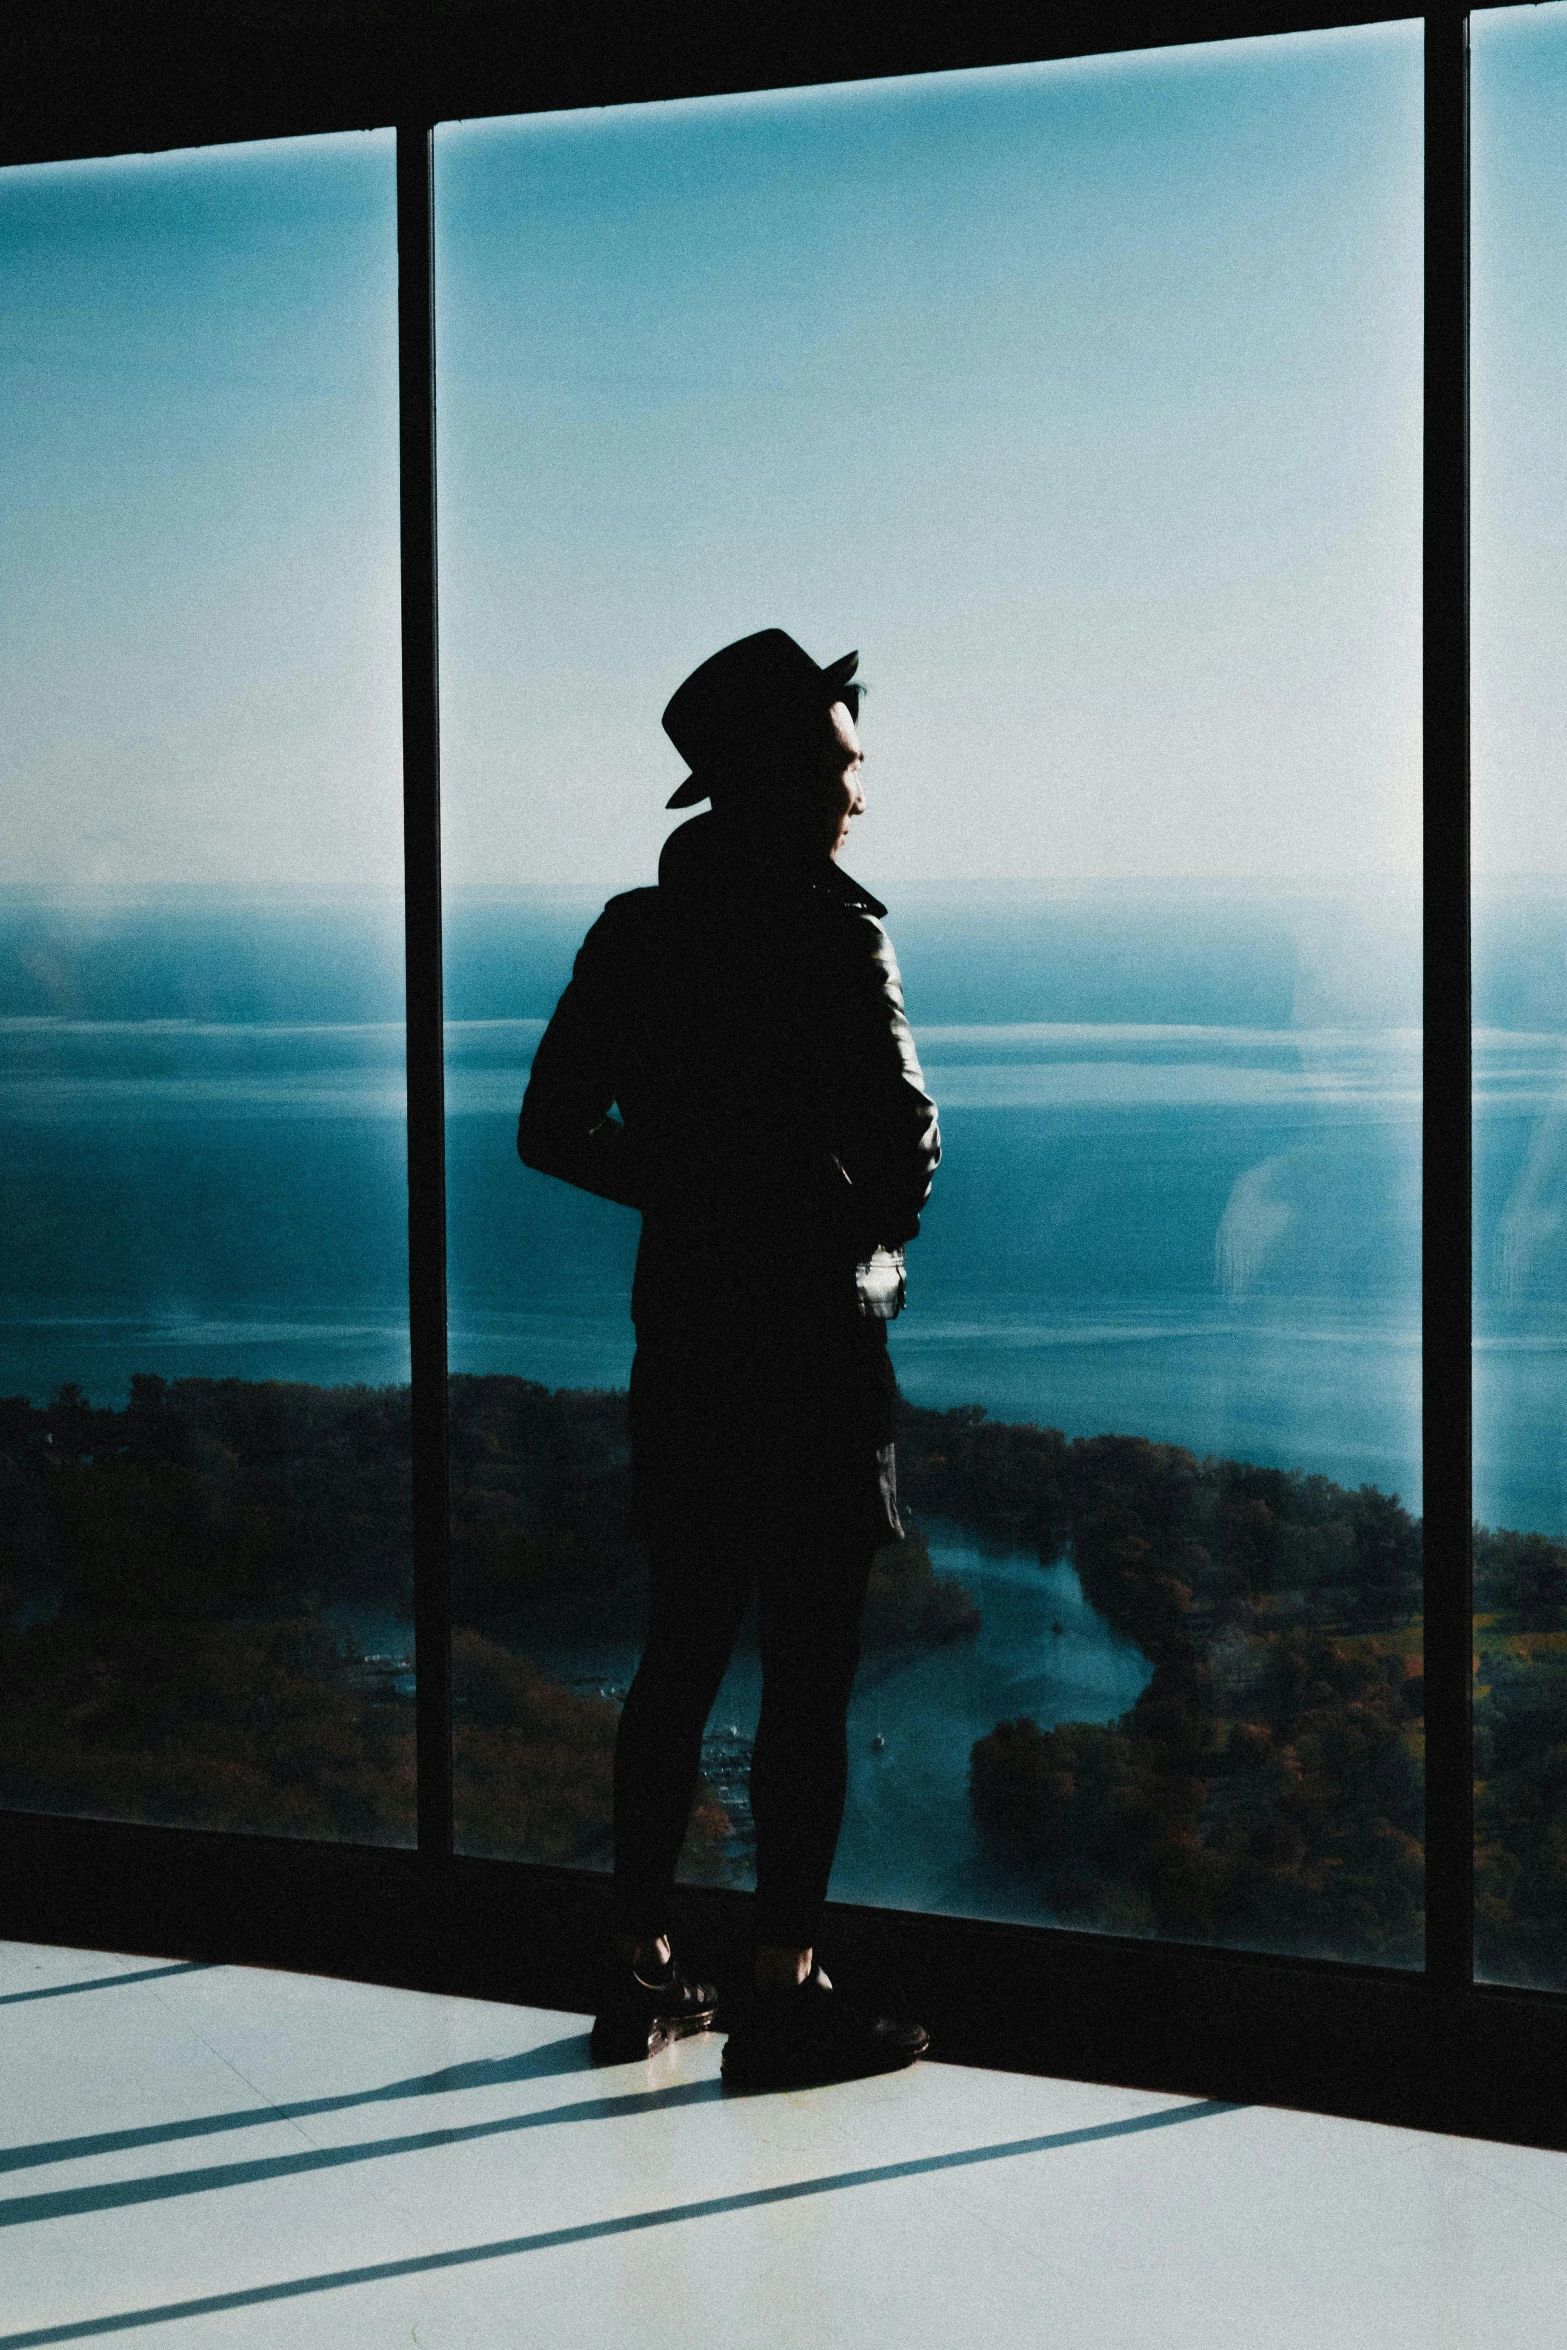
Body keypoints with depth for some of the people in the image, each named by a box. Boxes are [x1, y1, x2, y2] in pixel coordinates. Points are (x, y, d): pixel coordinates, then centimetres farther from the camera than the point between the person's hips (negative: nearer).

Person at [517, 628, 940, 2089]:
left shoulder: (637, 932, 8)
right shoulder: (828, 932, -13)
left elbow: (553, 1128, 10)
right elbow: (905, 1141, -16)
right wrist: (867, 1228, 5)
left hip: (681, 1338, 7)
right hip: (810, 1339, -7)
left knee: (679, 1653, 14)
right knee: (810, 1669, 0)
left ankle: (640, 1975, 19)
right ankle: (784, 1995, 3)